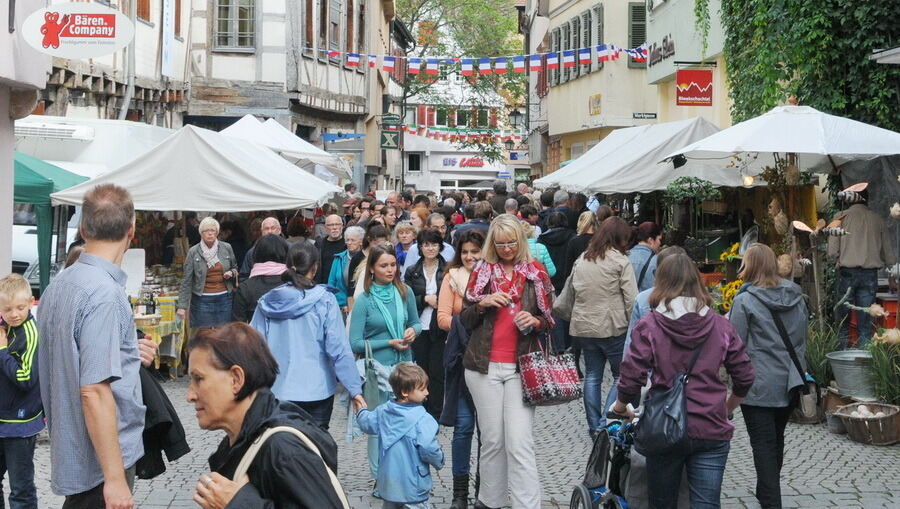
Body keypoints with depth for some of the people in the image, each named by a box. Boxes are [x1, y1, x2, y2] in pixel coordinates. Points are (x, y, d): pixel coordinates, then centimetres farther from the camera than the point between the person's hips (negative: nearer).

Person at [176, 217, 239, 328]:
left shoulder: (227, 248, 5)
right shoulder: (193, 252, 0)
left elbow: (235, 268, 21)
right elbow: (186, 281, 0)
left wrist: (231, 273, -4)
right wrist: (182, 306, -5)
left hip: (224, 299, 2)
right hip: (202, 301, -2)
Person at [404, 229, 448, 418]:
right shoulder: (412, 272, 7)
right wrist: (425, 299, -9)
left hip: (440, 328, -2)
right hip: (419, 327, 2)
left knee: (437, 372, -2)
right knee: (421, 371, 7)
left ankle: (435, 414, 6)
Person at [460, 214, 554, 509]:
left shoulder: (535, 274, 6)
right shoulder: (482, 273, 8)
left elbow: (549, 321, 11)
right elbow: (465, 321, 9)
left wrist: (535, 321, -11)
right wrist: (483, 303, -10)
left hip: (520, 367, -1)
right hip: (484, 366, 1)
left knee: (520, 443, -10)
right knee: (492, 440, 5)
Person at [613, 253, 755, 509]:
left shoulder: (649, 325, -5)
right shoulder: (721, 325, 3)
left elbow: (631, 378, -10)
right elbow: (745, 377, 6)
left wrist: (620, 407, 10)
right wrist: (727, 408, 24)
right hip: (712, 431, 1)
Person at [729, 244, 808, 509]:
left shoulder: (745, 301, -14)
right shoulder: (796, 296, 5)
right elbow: (804, 336, 16)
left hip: (759, 386, -6)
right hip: (790, 383, 6)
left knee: (764, 445, 0)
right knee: (776, 440, 20)